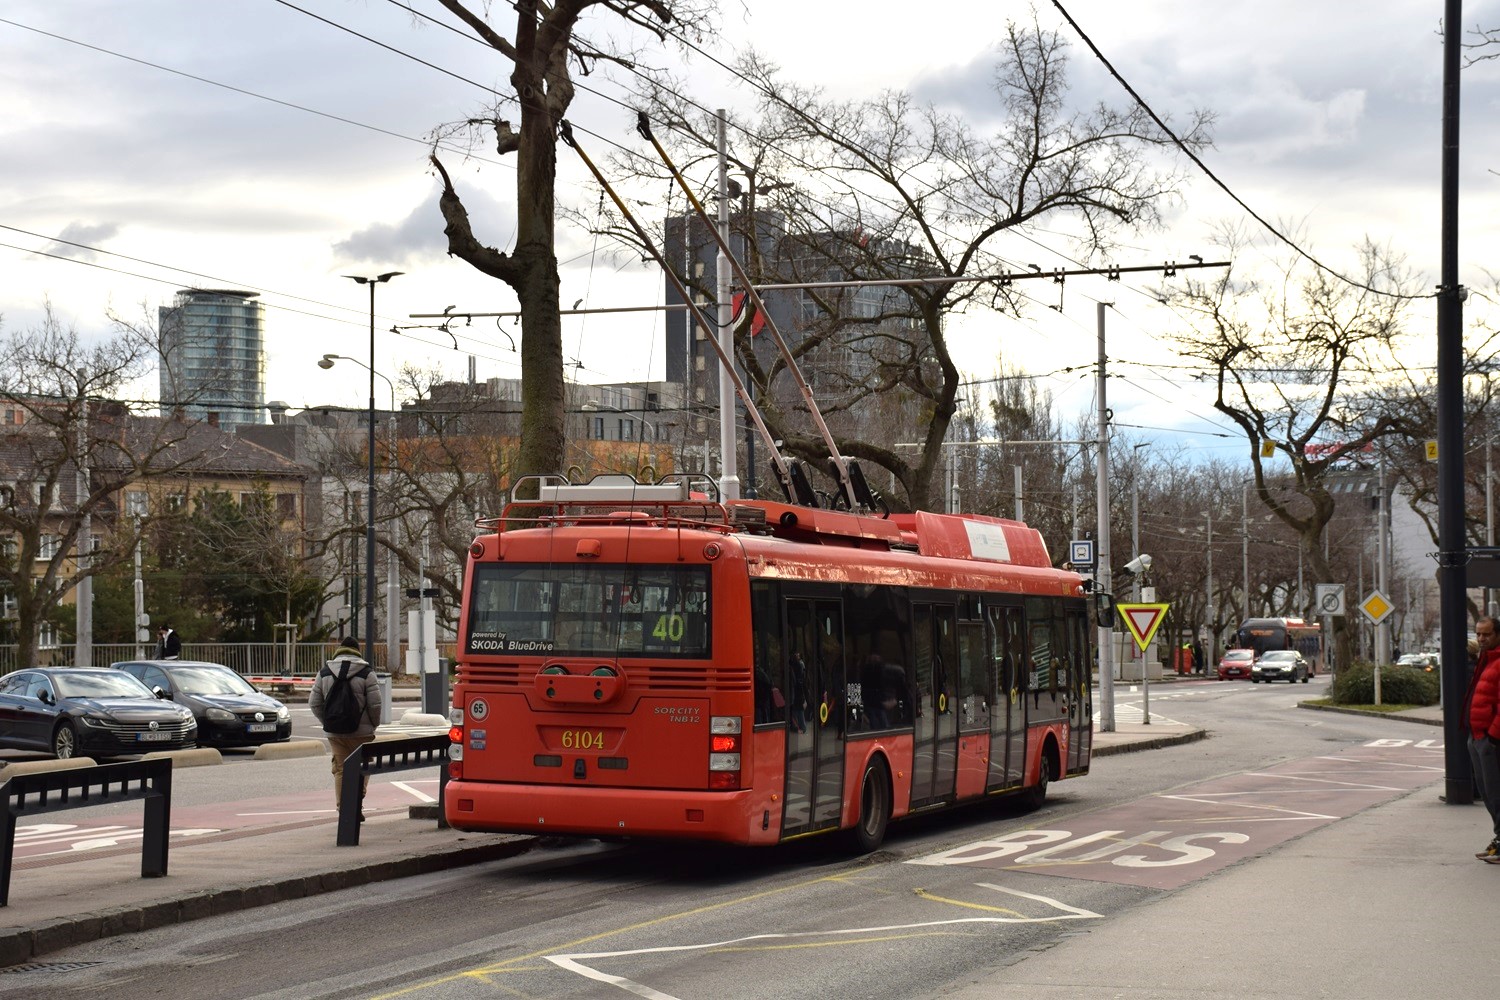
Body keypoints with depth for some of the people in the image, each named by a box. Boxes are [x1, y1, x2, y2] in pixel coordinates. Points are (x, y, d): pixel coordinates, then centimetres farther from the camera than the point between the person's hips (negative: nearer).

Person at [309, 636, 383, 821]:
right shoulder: (366, 673, -6)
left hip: (334, 733, 3)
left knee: (340, 770, 9)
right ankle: (357, 803, -7)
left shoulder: (325, 672, 5)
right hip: (361, 732, -3)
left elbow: (314, 703, 6)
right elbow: (375, 704, -9)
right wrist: (373, 724, 7)